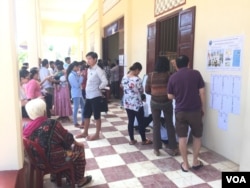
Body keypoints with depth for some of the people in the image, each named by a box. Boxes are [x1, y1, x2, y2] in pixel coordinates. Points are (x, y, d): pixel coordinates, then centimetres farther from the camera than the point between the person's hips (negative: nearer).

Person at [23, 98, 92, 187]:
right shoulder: (51, 124, -25)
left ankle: (69, 176, 38)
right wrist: (76, 143, 8)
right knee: (79, 148, 13)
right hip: (53, 161, -7)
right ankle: (79, 180, 26)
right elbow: (68, 139, -13)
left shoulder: (26, 127, -6)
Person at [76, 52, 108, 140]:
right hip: (88, 96, 9)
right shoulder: (89, 69, 10)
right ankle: (85, 132, 30)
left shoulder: (98, 70, -15)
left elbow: (105, 82, -24)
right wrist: (86, 89, 8)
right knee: (86, 114, 16)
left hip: (95, 96, -8)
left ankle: (97, 134, 17)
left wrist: (98, 88, -12)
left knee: (97, 116, 4)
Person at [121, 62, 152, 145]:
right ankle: (144, 140, 20)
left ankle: (132, 140, 22)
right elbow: (141, 91, -9)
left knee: (130, 121, 13)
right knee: (141, 122, 7)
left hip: (127, 103, 6)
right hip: (137, 104, -6)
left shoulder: (124, 78, 1)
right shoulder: (137, 79, -19)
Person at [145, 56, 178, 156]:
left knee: (156, 125, 11)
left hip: (155, 102, 1)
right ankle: (173, 148, 21)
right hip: (167, 102, -1)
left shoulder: (150, 75, -5)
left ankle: (156, 149, 17)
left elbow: (147, 90, -1)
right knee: (169, 124, 12)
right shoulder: (169, 75, -10)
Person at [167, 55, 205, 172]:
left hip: (180, 111, 1)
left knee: (182, 138, 9)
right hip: (195, 110, 0)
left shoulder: (173, 77, 0)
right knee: (197, 136, 18)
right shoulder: (196, 73, -3)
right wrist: (203, 107, 8)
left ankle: (185, 164, 17)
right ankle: (195, 161, 26)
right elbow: (202, 92, -4)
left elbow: (170, 96, 5)